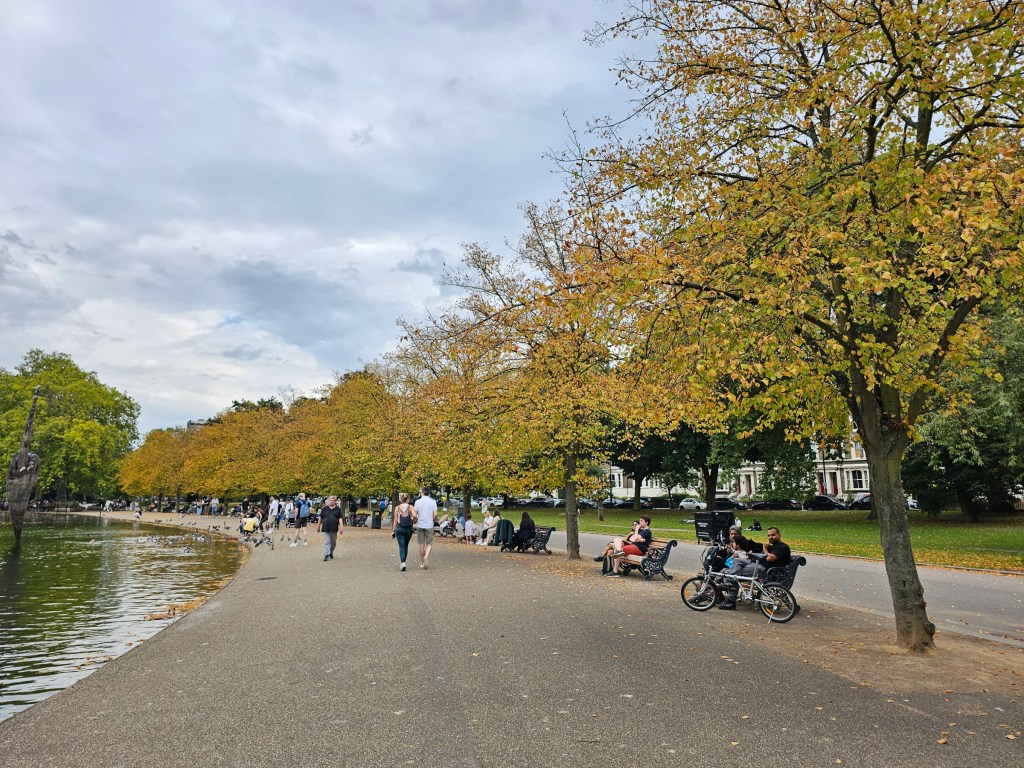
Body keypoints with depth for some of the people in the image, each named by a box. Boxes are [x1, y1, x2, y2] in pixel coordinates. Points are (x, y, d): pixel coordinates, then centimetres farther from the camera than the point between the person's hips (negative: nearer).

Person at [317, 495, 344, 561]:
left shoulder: (338, 509, 5)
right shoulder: (324, 509, 6)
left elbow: (340, 519, 1)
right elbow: (320, 518, 11)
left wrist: (341, 527, -8)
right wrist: (318, 526, 11)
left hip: (334, 529, 1)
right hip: (325, 529, -1)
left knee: (333, 542, 11)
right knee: (326, 542, -6)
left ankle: (331, 553, 32)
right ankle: (326, 555, -7)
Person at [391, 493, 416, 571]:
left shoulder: (397, 508, 0)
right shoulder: (410, 507, -4)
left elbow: (395, 520, -1)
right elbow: (414, 515, -21)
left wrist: (393, 530, 5)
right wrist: (412, 520, 1)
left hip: (399, 528, 0)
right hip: (409, 529, 1)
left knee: (401, 546, -1)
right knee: (406, 546, 19)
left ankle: (403, 563, -19)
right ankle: (403, 562, 26)